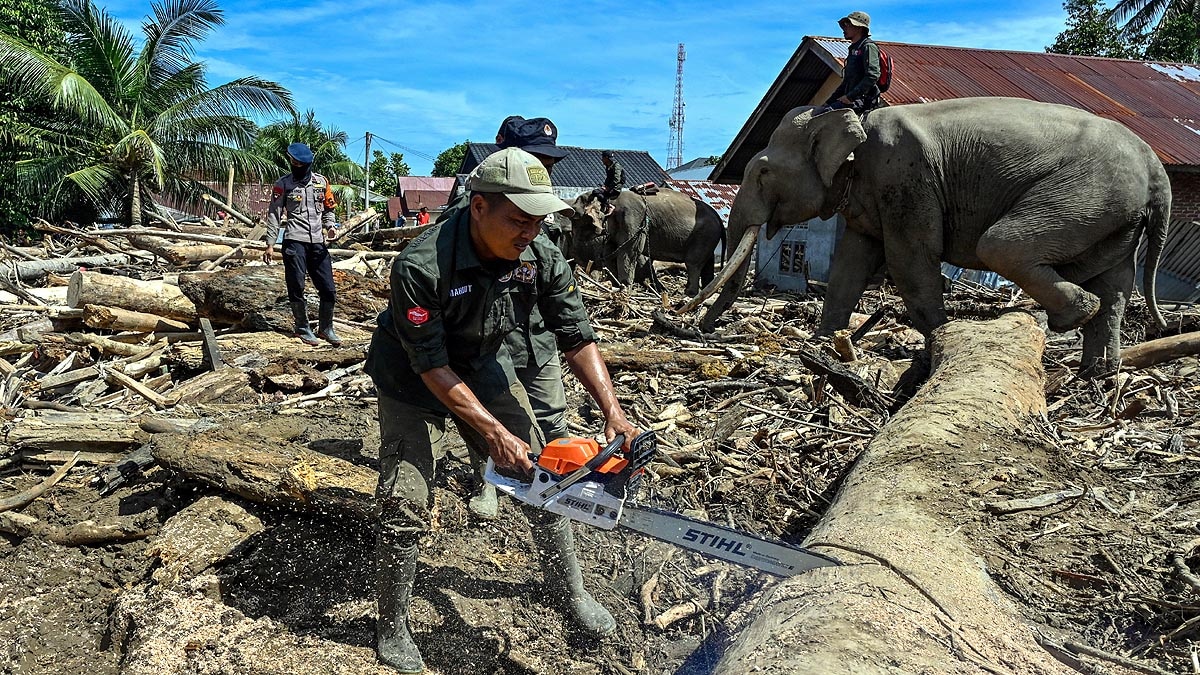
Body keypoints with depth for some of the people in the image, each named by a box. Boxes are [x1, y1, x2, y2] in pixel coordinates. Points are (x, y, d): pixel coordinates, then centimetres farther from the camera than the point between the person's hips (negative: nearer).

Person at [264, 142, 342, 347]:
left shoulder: (321, 182, 8)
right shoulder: (283, 184, 0)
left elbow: (328, 209, 18)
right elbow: (274, 215, 0)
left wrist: (330, 226, -2)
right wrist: (270, 244, -4)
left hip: (318, 243, 3)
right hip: (294, 241, -3)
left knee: (328, 288, 3)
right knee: (296, 288, 1)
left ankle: (326, 328, 19)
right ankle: (302, 328, 16)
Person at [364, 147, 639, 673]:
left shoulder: (542, 258, -20)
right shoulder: (421, 267, -35)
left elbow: (577, 338, -13)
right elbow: (433, 368, -29)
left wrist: (612, 411, -23)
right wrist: (493, 432, -30)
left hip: (484, 368, 5)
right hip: (414, 382, -4)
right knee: (406, 505, -7)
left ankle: (567, 589, 28)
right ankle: (392, 626, 18)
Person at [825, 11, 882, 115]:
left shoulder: (868, 47, -5)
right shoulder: (854, 50, 26)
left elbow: (873, 76, -19)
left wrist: (850, 96, -24)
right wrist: (828, 102, 19)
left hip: (863, 100, -10)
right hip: (853, 99, 10)